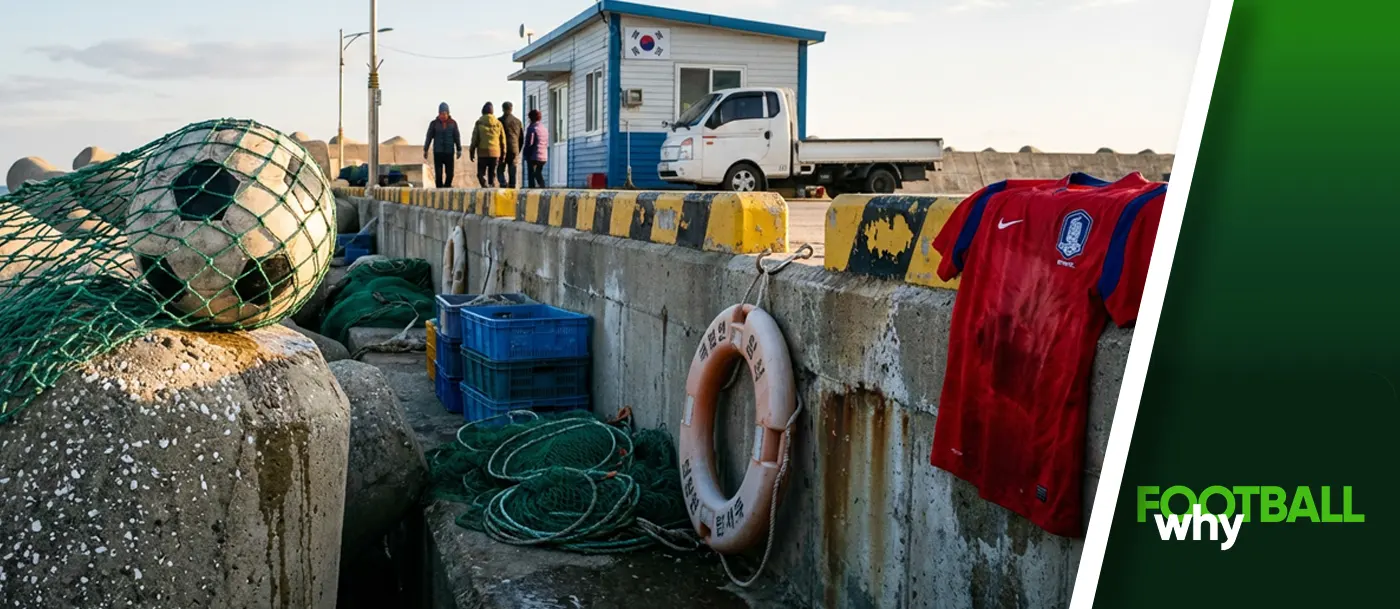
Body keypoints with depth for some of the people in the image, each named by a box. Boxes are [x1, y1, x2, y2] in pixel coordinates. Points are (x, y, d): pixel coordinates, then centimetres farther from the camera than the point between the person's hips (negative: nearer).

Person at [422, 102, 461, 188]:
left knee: (450, 173, 0)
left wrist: (459, 150, 1)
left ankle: (447, 187, 19)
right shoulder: (434, 123, -1)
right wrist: (425, 150, 3)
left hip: (449, 152, 1)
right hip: (437, 152, -1)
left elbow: (457, 137, 4)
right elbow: (429, 137, 3)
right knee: (438, 173, -4)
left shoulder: (453, 123, 1)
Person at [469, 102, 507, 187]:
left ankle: (485, 186, -20)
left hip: (483, 152, -2)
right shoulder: (498, 123, 5)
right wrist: (503, 153, 14)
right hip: (495, 152, 3)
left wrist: (472, 152, 4)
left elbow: (474, 138, -2)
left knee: (481, 173, 3)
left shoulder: (479, 123, -2)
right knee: (492, 174, 12)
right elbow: (503, 139, 7)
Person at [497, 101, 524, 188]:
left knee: (501, 170, 6)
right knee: (512, 172, 7)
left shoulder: (500, 121, -6)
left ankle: (503, 184, -15)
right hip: (514, 150, 3)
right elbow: (521, 137, 10)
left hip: (502, 150, -3)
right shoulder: (518, 121, 7)